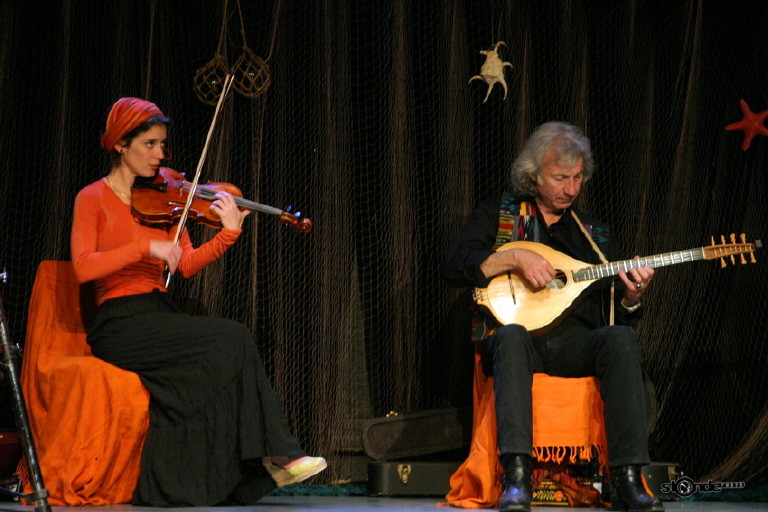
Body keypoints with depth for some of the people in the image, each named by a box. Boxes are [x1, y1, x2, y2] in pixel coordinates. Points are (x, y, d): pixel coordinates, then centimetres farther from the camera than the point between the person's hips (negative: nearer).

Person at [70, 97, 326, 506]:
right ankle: (277, 453, -17)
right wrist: (146, 248, -22)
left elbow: (187, 265, 6)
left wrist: (229, 233, -9)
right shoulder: (93, 199, 0)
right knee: (233, 339, -22)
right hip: (119, 325, -5)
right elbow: (83, 267, -15)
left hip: (160, 318, 5)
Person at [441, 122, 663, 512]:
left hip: (574, 346, 2)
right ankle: (517, 476, -46)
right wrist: (515, 258, -13)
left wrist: (632, 296, -8)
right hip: (517, 343, -2)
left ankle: (626, 479, -35)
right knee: (512, 335, -38)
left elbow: (615, 317, 16)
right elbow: (454, 267, -1)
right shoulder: (499, 213, 14)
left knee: (621, 338, -30)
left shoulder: (595, 235, 20)